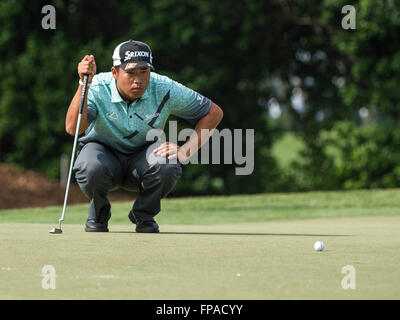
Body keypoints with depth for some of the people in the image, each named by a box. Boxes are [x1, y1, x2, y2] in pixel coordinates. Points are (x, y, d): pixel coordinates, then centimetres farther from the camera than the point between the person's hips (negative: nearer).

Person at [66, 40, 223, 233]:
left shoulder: (164, 90, -18)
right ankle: (98, 214, -1)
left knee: (167, 164, -34)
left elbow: (214, 113, -10)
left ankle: (144, 215, -2)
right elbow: (72, 128, -39)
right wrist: (84, 83, -48)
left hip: (142, 158, 1)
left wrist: (185, 152, -21)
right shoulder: (97, 88, -22)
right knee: (91, 167, -37)